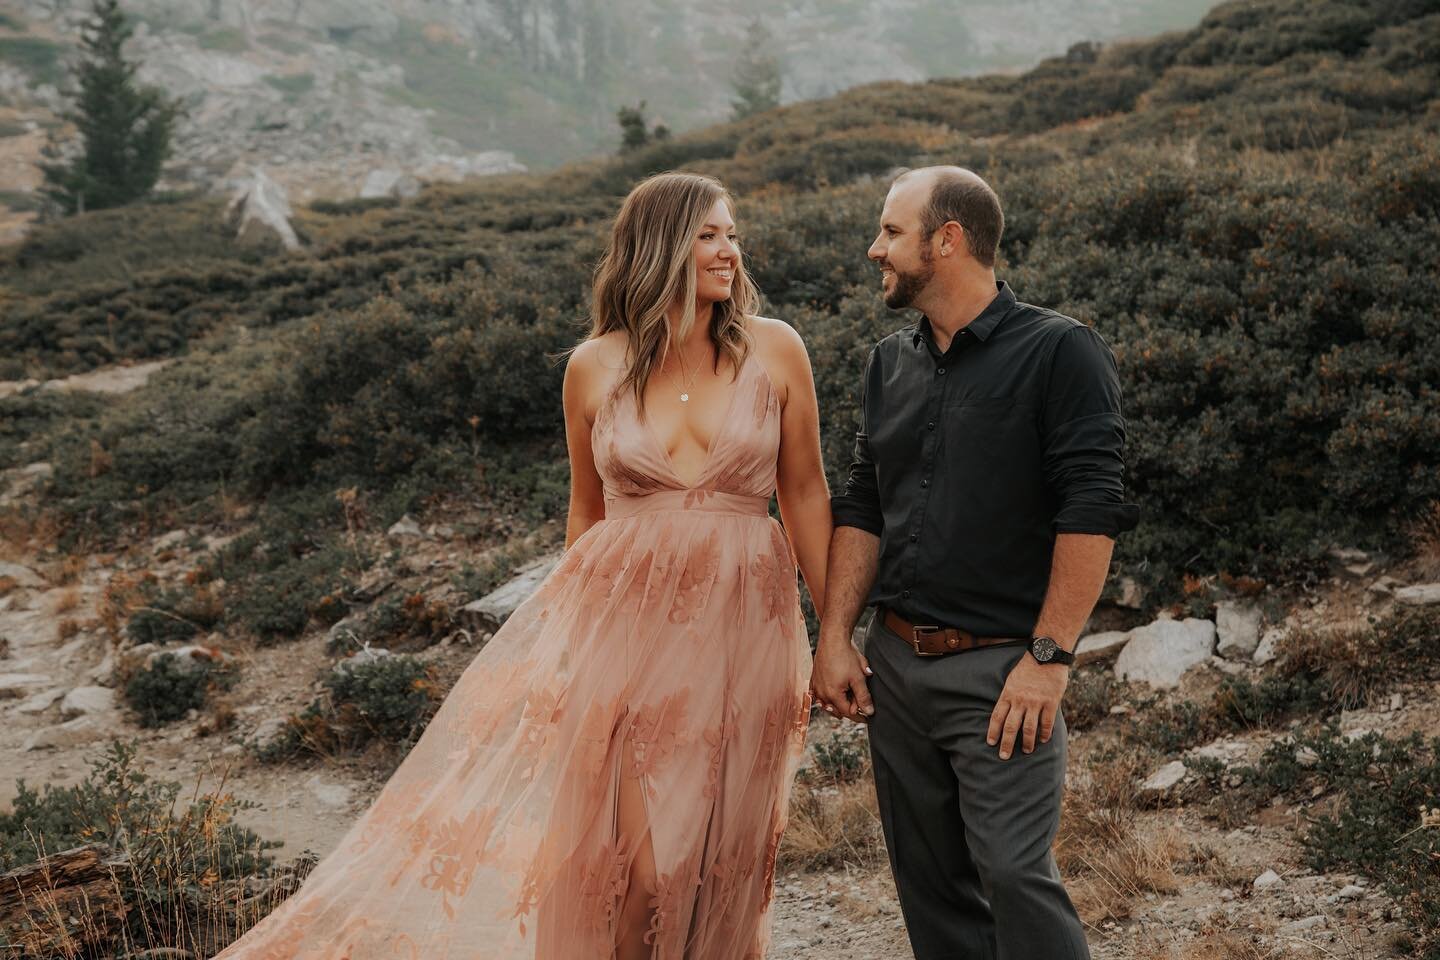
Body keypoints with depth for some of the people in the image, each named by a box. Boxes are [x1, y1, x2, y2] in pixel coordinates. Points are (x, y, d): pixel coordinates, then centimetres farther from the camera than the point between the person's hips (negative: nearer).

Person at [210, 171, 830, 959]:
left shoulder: (774, 350, 0)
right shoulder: (594, 368, 2)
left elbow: (805, 494, 6)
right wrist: (574, 626, 15)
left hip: (739, 626, 1)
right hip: (625, 611, 0)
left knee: (716, 856, 7)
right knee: (636, 862, -3)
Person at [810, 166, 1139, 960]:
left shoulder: (1060, 353, -7)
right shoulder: (890, 365, 13)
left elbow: (1091, 512, -13)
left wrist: (1049, 658, -17)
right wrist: (834, 636, 6)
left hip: (1001, 670, -6)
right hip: (893, 663, 6)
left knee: (1015, 875, -11)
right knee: (930, 885, 12)